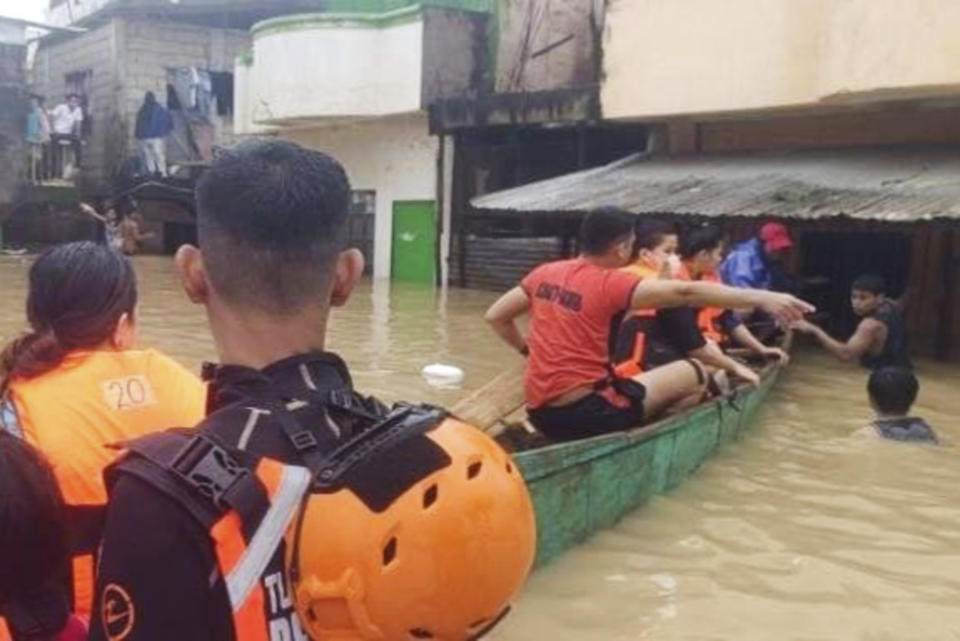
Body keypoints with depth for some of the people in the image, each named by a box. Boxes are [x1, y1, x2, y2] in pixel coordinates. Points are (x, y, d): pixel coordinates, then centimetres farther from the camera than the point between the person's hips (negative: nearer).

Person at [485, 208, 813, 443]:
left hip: (540, 412, 8)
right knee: (694, 374, 2)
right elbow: (687, 293, -16)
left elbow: (495, 316, 12)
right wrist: (761, 298, -17)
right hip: (585, 411, -8)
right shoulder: (611, 283, -13)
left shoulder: (544, 273, 6)